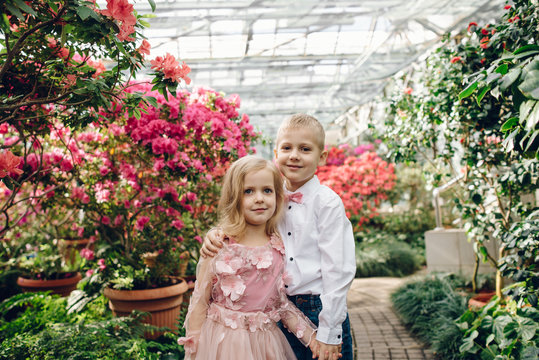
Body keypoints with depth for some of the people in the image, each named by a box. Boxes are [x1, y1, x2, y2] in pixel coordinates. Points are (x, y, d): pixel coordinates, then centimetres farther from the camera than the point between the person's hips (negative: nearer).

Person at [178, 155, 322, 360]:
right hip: (223, 340, -3)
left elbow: (281, 303, 7)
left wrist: (311, 337, 1)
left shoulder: (279, 248, -2)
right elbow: (200, 301, -6)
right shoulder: (219, 245, -11)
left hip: (265, 342, 3)